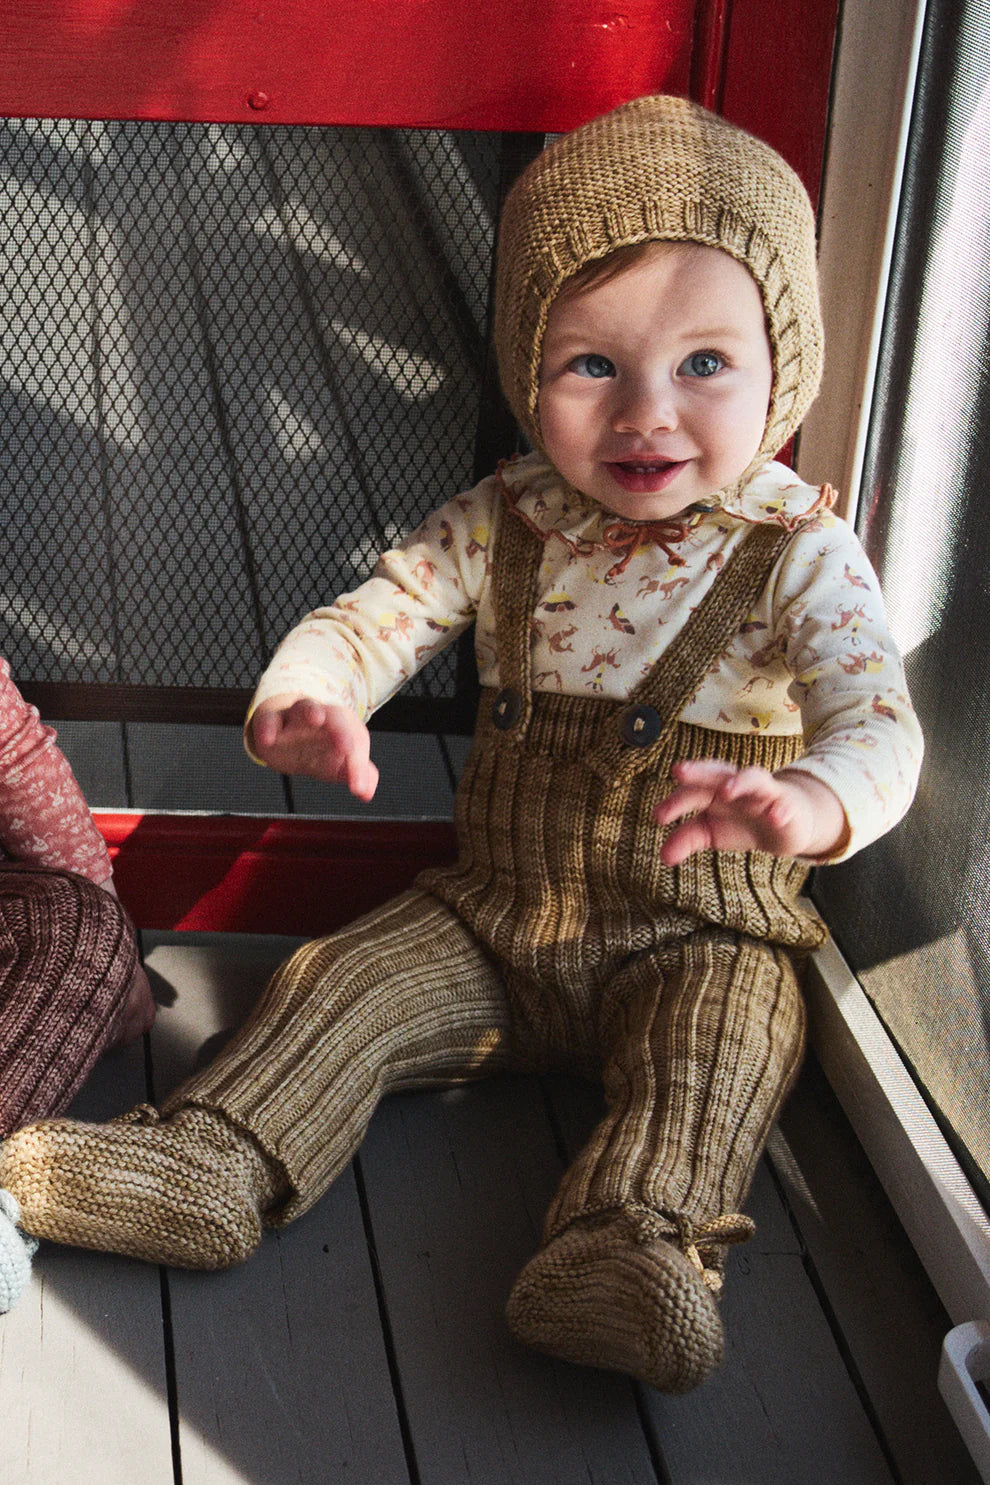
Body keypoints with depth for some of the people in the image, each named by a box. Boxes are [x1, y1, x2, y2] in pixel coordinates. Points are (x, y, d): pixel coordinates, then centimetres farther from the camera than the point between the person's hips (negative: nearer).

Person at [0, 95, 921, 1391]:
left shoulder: (803, 555, -14)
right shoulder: (501, 527, -3)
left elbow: (878, 720, -26)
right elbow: (371, 619, -7)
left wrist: (812, 803, -52)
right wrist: (301, 700, -33)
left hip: (702, 936, -3)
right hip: (498, 909, 3)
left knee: (718, 1040, -30)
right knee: (343, 982, -10)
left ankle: (627, 1252, -42)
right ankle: (214, 1163, -9)